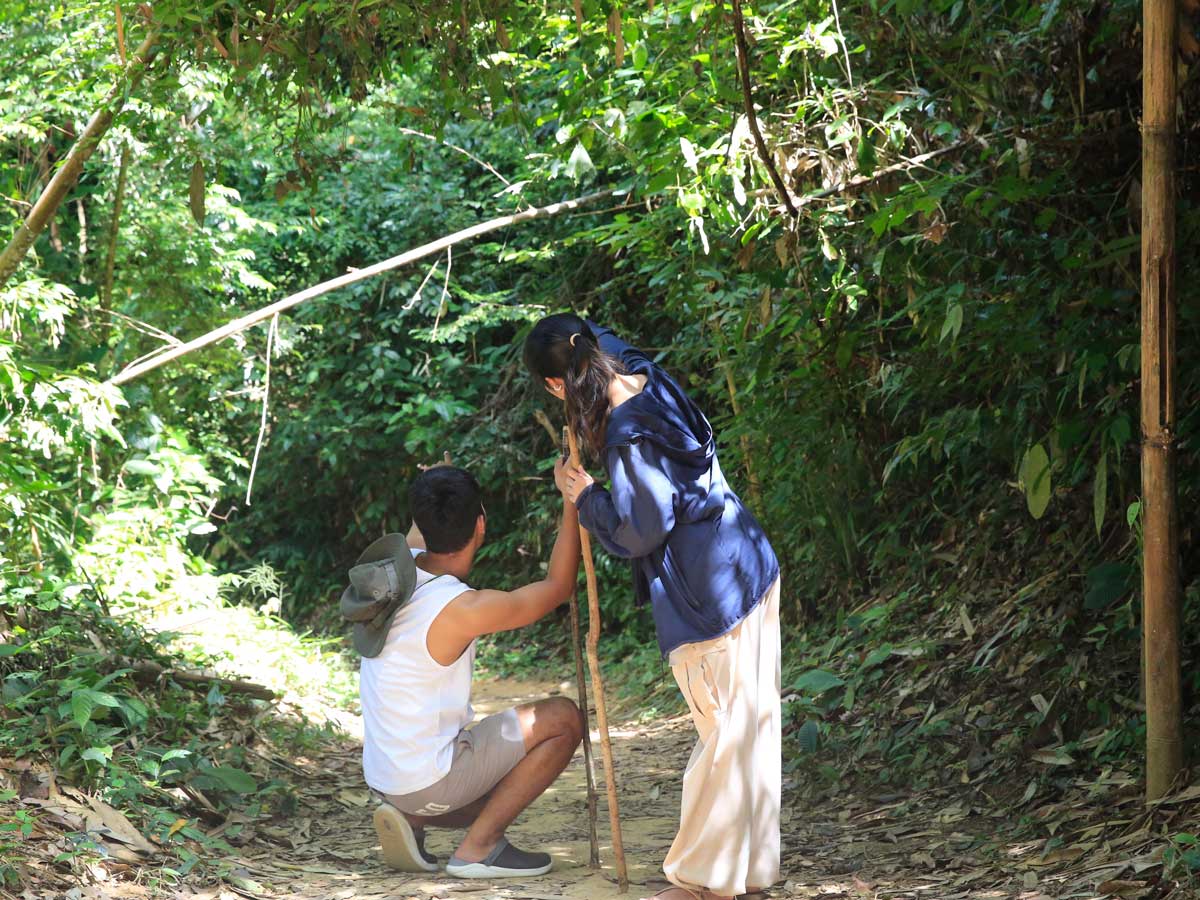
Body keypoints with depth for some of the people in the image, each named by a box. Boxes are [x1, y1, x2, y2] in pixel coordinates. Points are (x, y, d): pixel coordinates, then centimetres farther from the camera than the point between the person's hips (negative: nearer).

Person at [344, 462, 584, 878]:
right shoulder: (461, 609, -24)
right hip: (428, 782, -8)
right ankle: (478, 847, -3)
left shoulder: (401, 568, -3)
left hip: (385, 777, 8)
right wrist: (572, 500, -5)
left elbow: (418, 537, 25)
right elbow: (557, 586, -10)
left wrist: (429, 504, 38)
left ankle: (410, 820, 6)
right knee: (564, 719, -4)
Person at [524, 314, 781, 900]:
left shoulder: (630, 438, -22)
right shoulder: (649, 378, 5)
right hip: (752, 570, 10)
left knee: (723, 730, -1)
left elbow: (638, 532, -15)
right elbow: (606, 341, 29)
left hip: (710, 596, -10)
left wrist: (585, 498, -3)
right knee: (754, 718, 14)